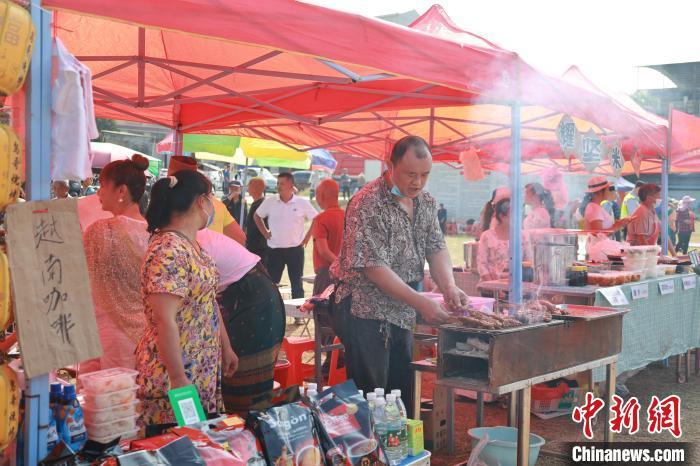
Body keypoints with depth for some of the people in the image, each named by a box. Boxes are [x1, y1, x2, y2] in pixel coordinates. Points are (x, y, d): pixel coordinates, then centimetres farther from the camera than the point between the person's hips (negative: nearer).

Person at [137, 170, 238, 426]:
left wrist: (225, 347, 22)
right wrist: (178, 379, -23)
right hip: (174, 377, -9)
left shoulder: (192, 244, 9)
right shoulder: (168, 251, -21)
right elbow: (164, 321, -24)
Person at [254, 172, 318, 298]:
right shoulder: (269, 202, 1)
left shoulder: (303, 203, -3)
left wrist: (307, 237, -1)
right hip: (274, 250, 1)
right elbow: (257, 216, 15)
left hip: (295, 249, -1)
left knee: (297, 283, 5)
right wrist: (265, 233, 8)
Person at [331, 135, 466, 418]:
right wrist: (420, 302, -28)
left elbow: (436, 249, 4)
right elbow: (373, 267, -23)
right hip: (366, 310, -8)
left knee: (403, 390, 17)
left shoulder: (427, 203, 6)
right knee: (370, 395, -2)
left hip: (402, 312, 8)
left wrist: (449, 287, -17)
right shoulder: (367, 204, -19)